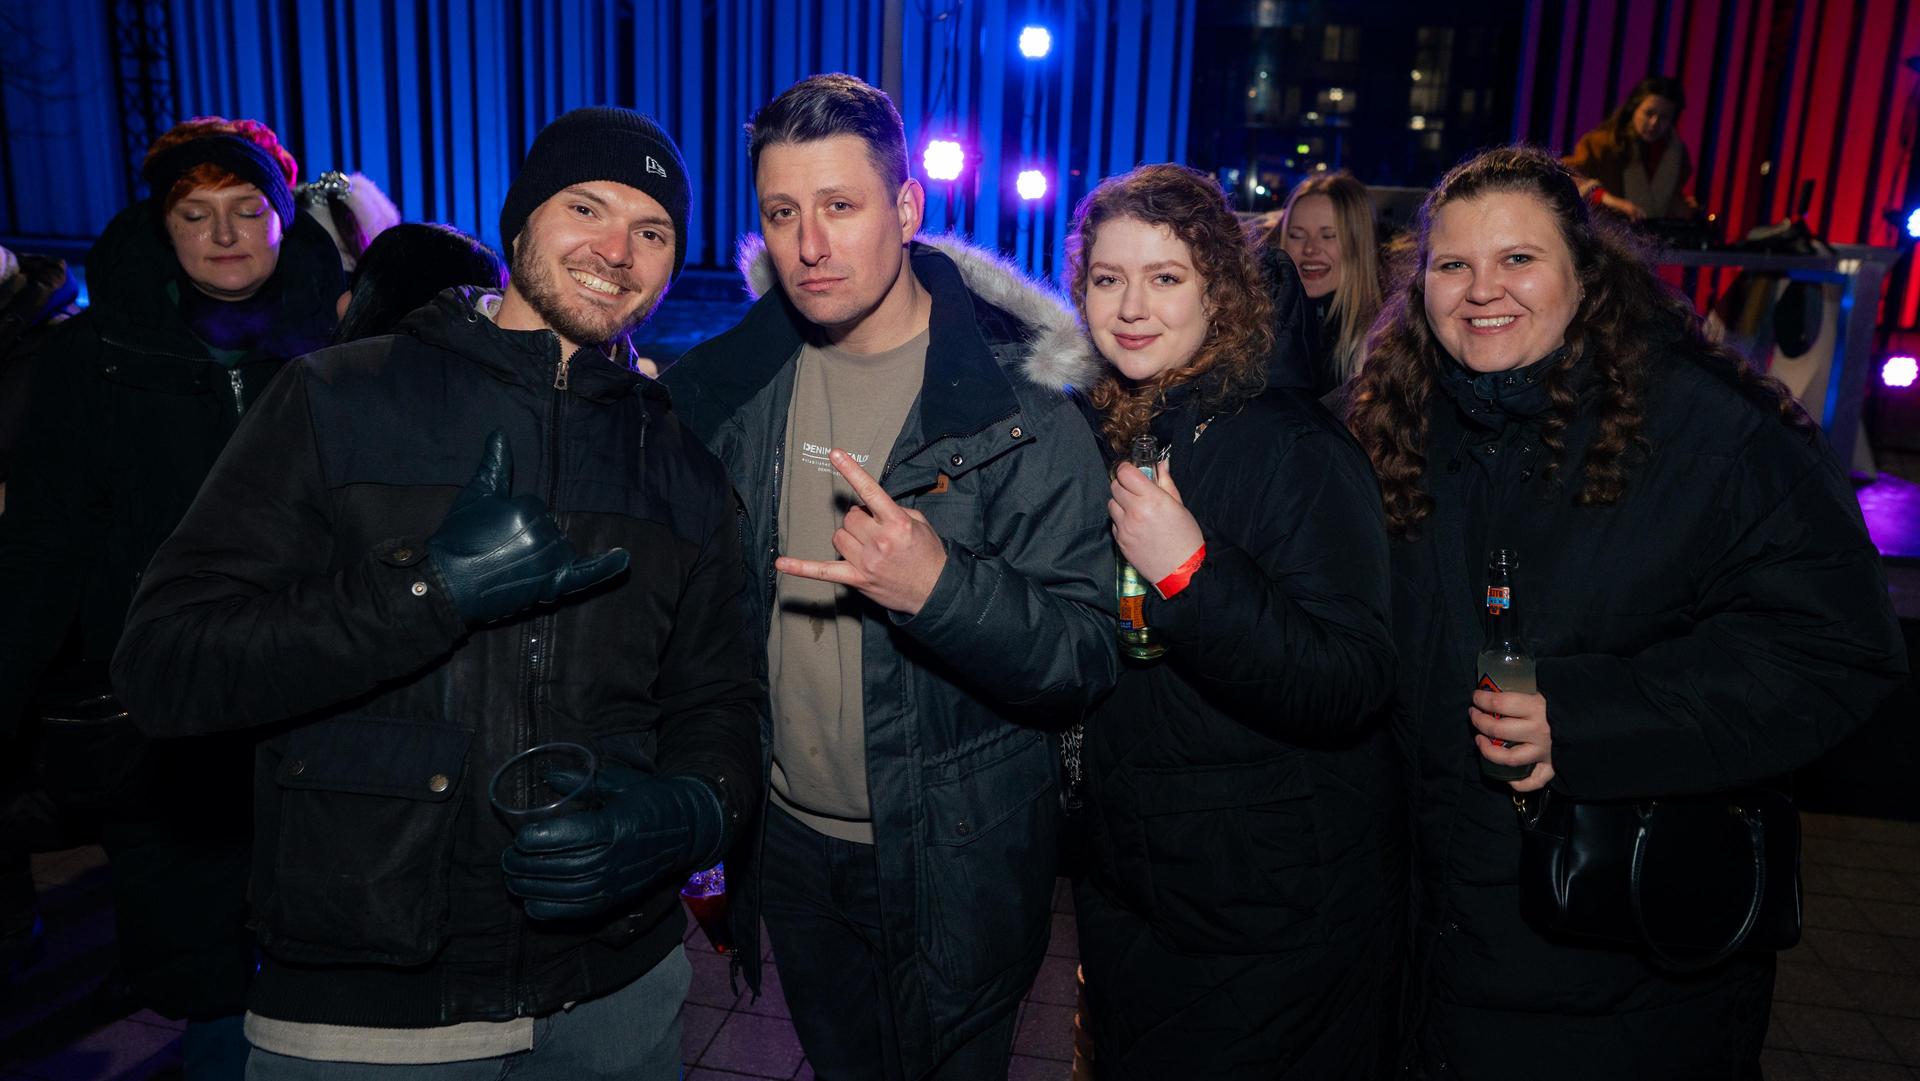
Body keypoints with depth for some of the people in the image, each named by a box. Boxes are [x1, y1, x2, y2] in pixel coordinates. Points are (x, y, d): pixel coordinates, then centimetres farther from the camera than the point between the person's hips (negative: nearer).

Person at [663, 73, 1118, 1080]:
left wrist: (940, 589, -36)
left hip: (955, 862, -4)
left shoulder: (1019, 406, -17)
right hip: (788, 843, 4)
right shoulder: (732, 384, -3)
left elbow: (1086, 658, -20)